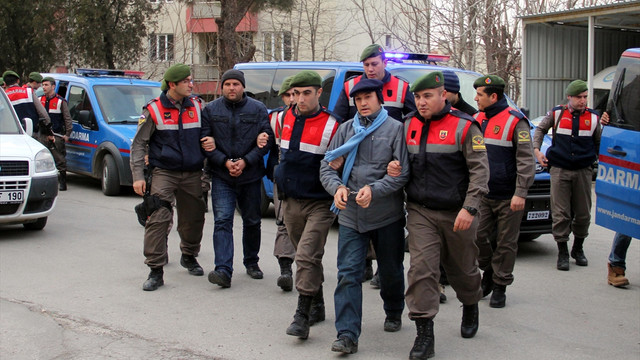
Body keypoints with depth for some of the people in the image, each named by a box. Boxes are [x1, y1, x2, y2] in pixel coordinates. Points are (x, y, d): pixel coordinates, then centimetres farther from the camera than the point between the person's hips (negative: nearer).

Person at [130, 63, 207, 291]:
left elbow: (207, 135, 20)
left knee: (194, 219, 11)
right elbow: (138, 144, 0)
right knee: (158, 219, -13)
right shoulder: (154, 110, -3)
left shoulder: (197, 106, 6)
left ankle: (189, 257, 37)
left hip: (192, 174, 4)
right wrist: (138, 176, -7)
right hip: (164, 172, -3)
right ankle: (156, 271, -7)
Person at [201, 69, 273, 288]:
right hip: (221, 177, -1)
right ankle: (223, 270, -17)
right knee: (222, 221, -12)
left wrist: (245, 161, -13)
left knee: (252, 221, 12)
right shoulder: (210, 110, 4)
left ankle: (251, 262, 30)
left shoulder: (258, 109, 3)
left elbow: (267, 140, -2)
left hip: (251, 176, 1)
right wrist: (225, 162, -12)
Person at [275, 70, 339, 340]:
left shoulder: (331, 125, -11)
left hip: (319, 203, -6)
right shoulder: (287, 118, 7)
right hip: (290, 201, 6)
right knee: (305, 256, 14)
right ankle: (317, 306, 27)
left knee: (307, 257, -14)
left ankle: (302, 314, -9)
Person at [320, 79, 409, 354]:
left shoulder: (395, 129, -2)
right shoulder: (346, 129, 8)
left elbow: (402, 173, -9)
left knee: (391, 270, 15)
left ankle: (394, 314, 41)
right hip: (350, 215, 2)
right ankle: (347, 334, -5)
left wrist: (374, 190, -21)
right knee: (348, 274, -6)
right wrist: (337, 187, -12)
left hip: (387, 215, -2)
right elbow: (327, 167, 8)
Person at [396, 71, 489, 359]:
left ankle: (471, 307, 44)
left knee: (462, 269, 14)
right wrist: (394, 168, -6)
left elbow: (480, 169, -10)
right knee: (421, 269, -9)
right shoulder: (408, 125, 7)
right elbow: (405, 162, 19)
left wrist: (469, 208, -18)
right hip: (420, 212, 3)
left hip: (457, 215, -2)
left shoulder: (464, 126, -7)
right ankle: (424, 333, -4)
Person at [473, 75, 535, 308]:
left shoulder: (515, 121, -9)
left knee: (506, 243, 3)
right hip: (483, 195, 5)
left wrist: (520, 193, -19)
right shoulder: (477, 120, 11)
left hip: (508, 197, -5)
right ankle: (489, 272, 25)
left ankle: (500, 286, 15)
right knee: (477, 235, 1)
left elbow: (526, 160, -12)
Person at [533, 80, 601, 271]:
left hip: (583, 171, 2)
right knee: (561, 213, -3)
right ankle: (562, 253, 7)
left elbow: (599, 143, 19)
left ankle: (578, 249, 27)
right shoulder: (556, 114, 3)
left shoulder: (593, 117, 7)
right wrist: (536, 150, 4)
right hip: (559, 170, -2)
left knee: (583, 213, 7)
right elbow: (540, 129, 15)